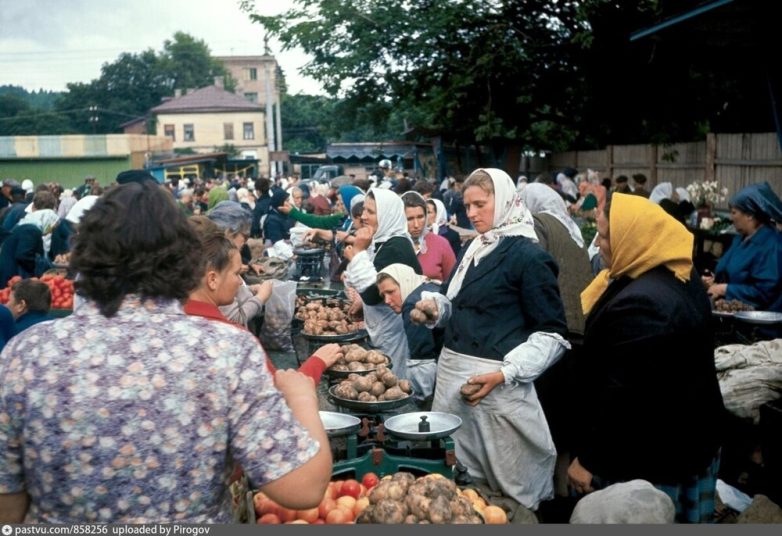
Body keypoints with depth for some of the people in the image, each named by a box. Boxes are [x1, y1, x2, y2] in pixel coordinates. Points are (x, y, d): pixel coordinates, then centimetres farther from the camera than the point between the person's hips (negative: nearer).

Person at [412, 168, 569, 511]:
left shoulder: (528, 256, -10)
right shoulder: (472, 250, 13)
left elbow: (552, 334, -12)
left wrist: (505, 374, -21)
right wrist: (436, 308, 3)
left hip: (495, 383, -7)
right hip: (452, 374, 7)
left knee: (506, 483, 3)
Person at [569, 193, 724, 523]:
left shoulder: (639, 305, -29)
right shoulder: (683, 277, 3)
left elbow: (622, 395, -27)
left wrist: (589, 459, -17)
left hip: (647, 457, -9)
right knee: (683, 518, 20)